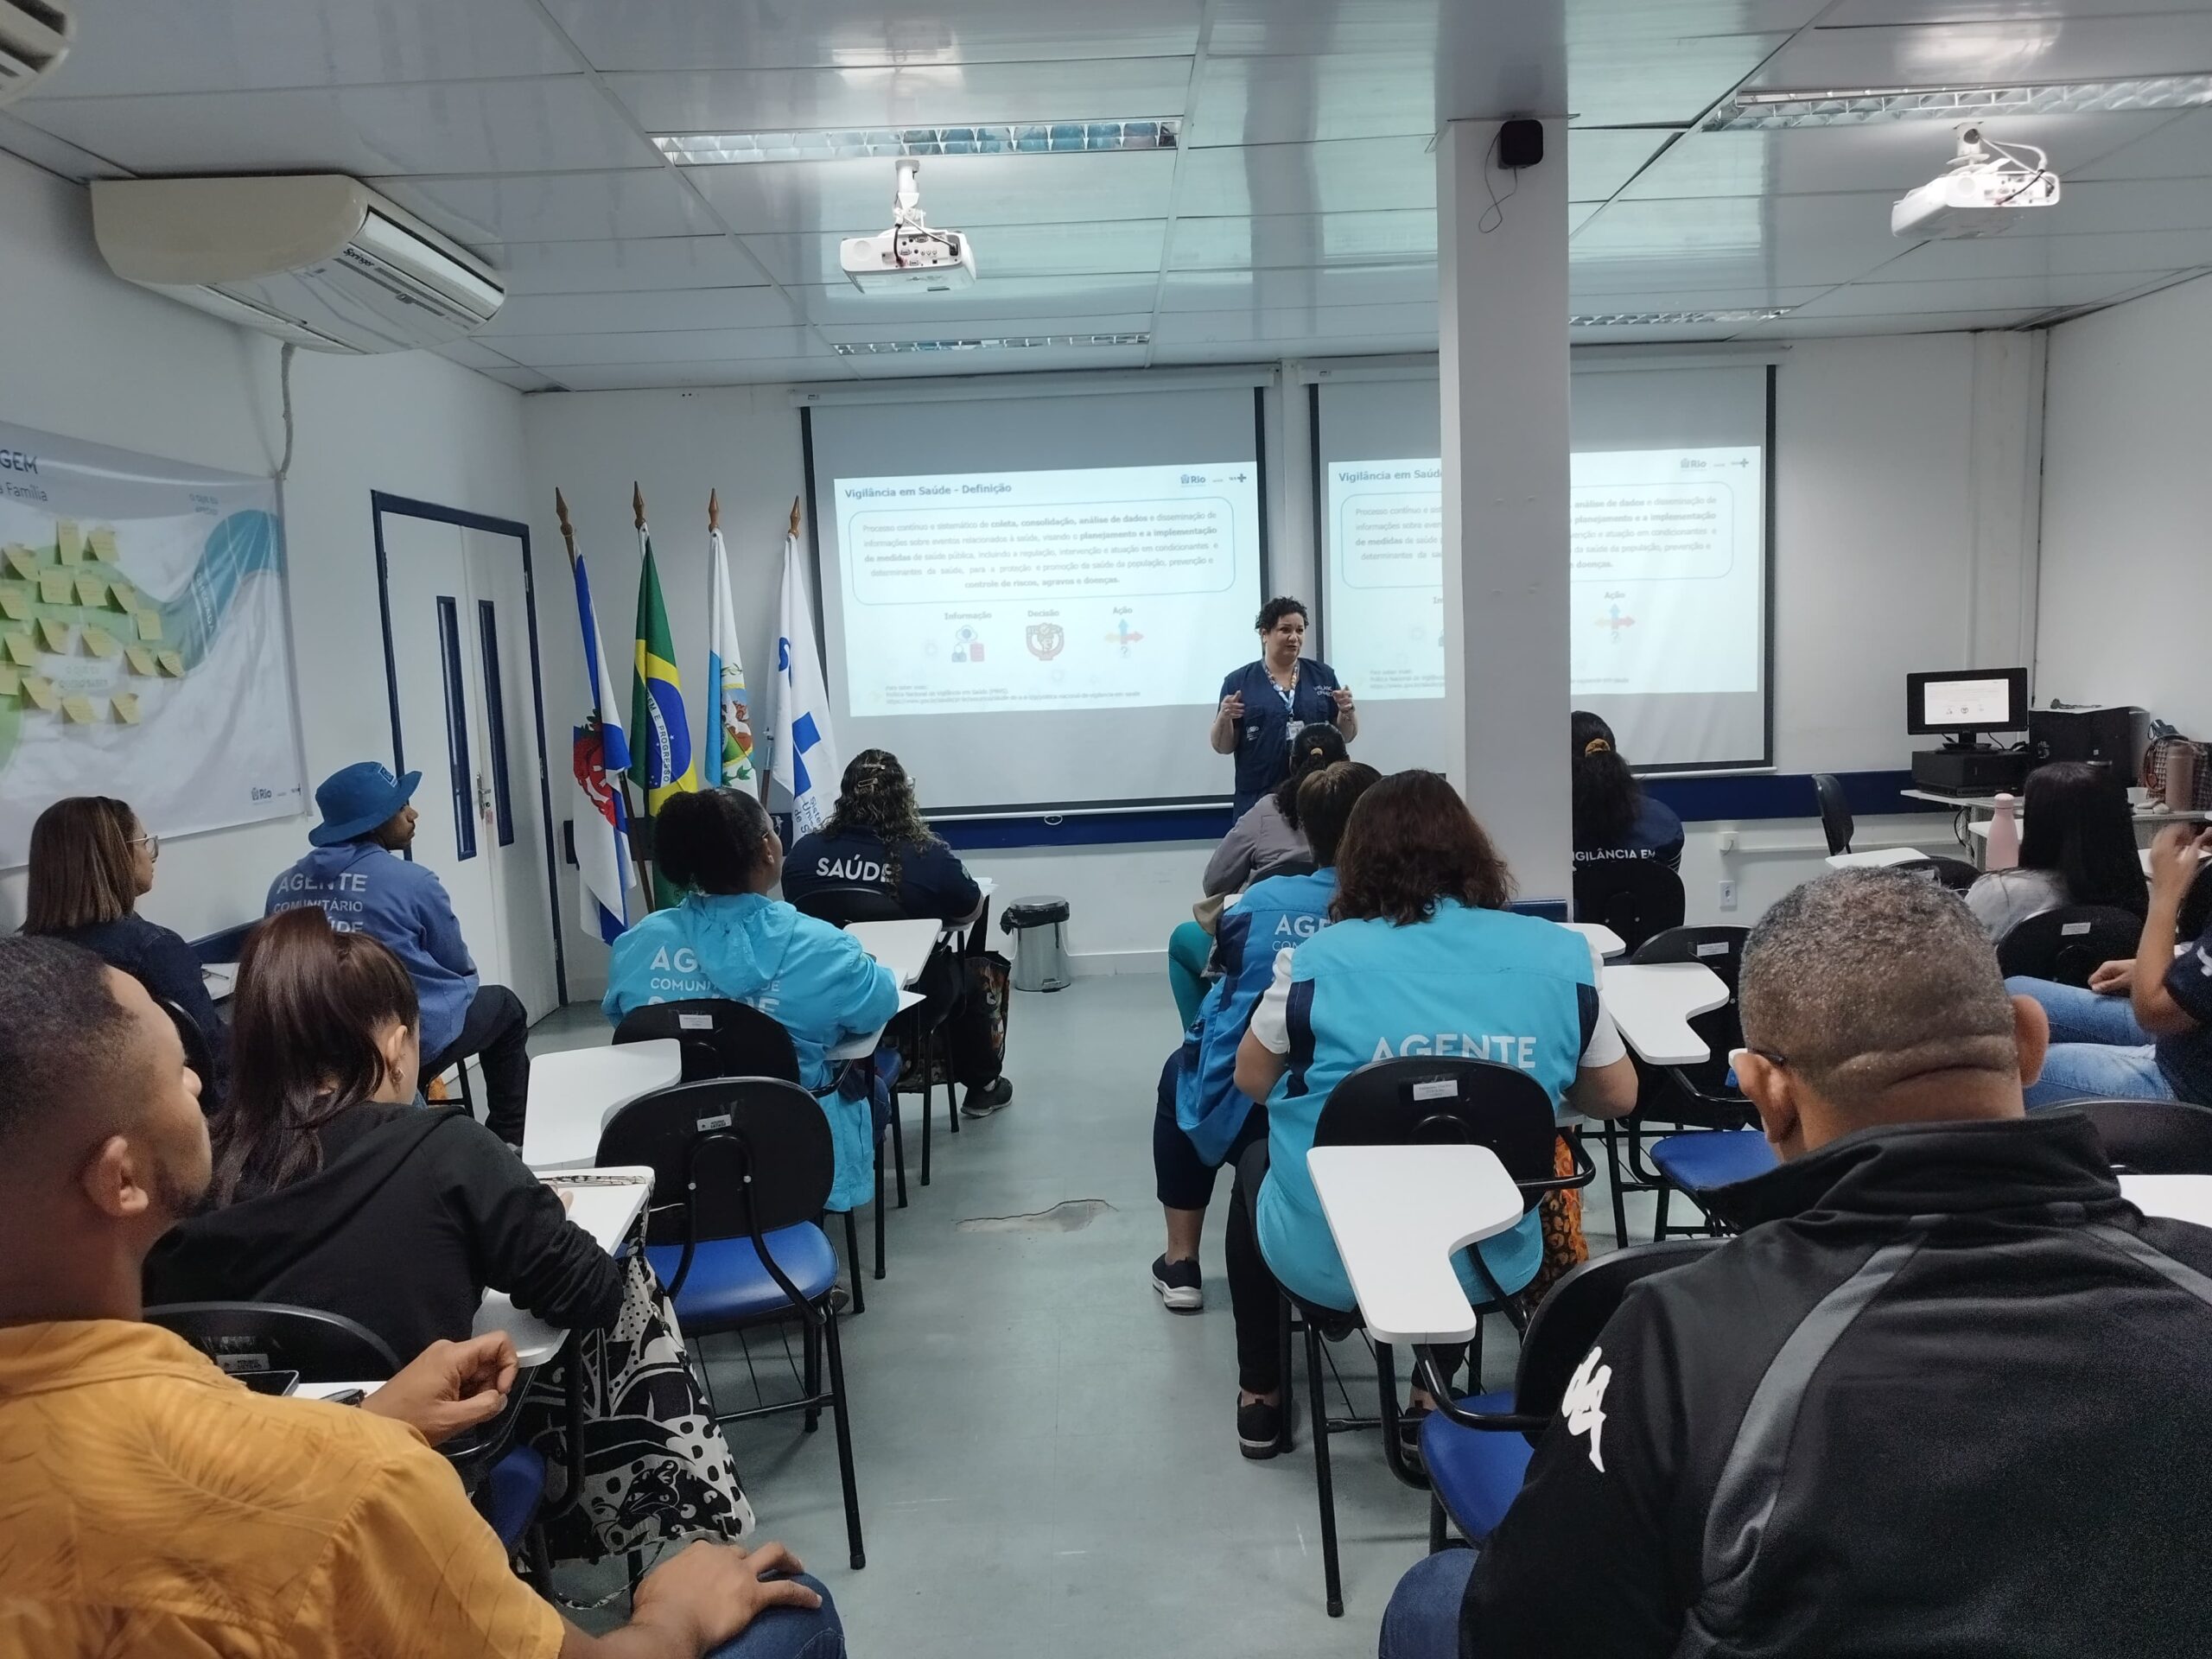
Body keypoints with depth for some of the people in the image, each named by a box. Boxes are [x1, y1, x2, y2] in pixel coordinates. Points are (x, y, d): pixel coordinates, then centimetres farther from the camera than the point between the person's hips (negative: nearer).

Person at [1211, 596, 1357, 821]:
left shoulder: (1323, 675, 8)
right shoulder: (1238, 682, 2)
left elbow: (1345, 735, 11)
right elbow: (1222, 747, 2)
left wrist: (1348, 711, -9)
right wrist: (1224, 717, -16)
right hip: (1258, 801, -1)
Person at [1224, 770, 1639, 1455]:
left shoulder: (1320, 958, -15)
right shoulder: (1559, 954, -8)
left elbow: (1252, 1081, 0)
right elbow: (1616, 1097, 5)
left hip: (1329, 1261, -2)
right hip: (1491, 1262, 3)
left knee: (1257, 1162, 31)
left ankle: (1260, 1399, 38)